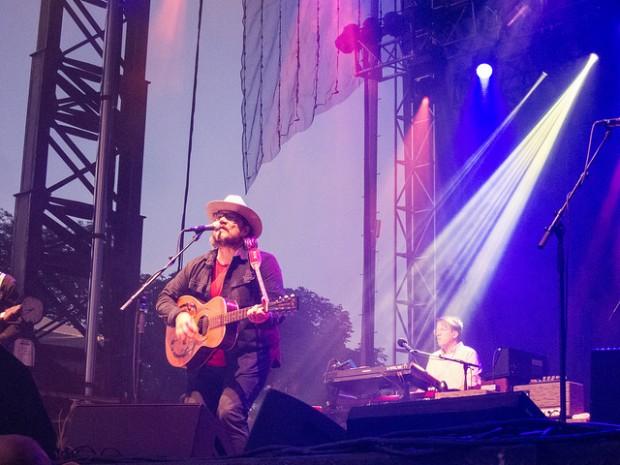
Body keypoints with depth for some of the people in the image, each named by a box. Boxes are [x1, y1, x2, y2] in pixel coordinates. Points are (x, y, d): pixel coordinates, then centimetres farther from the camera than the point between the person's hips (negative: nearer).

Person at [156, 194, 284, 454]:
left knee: (229, 410, -27)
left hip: (247, 355, -5)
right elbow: (165, 297, 19)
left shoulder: (263, 263, 0)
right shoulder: (198, 267, 15)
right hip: (204, 358, 5)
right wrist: (178, 316, -2)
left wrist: (264, 315, -32)